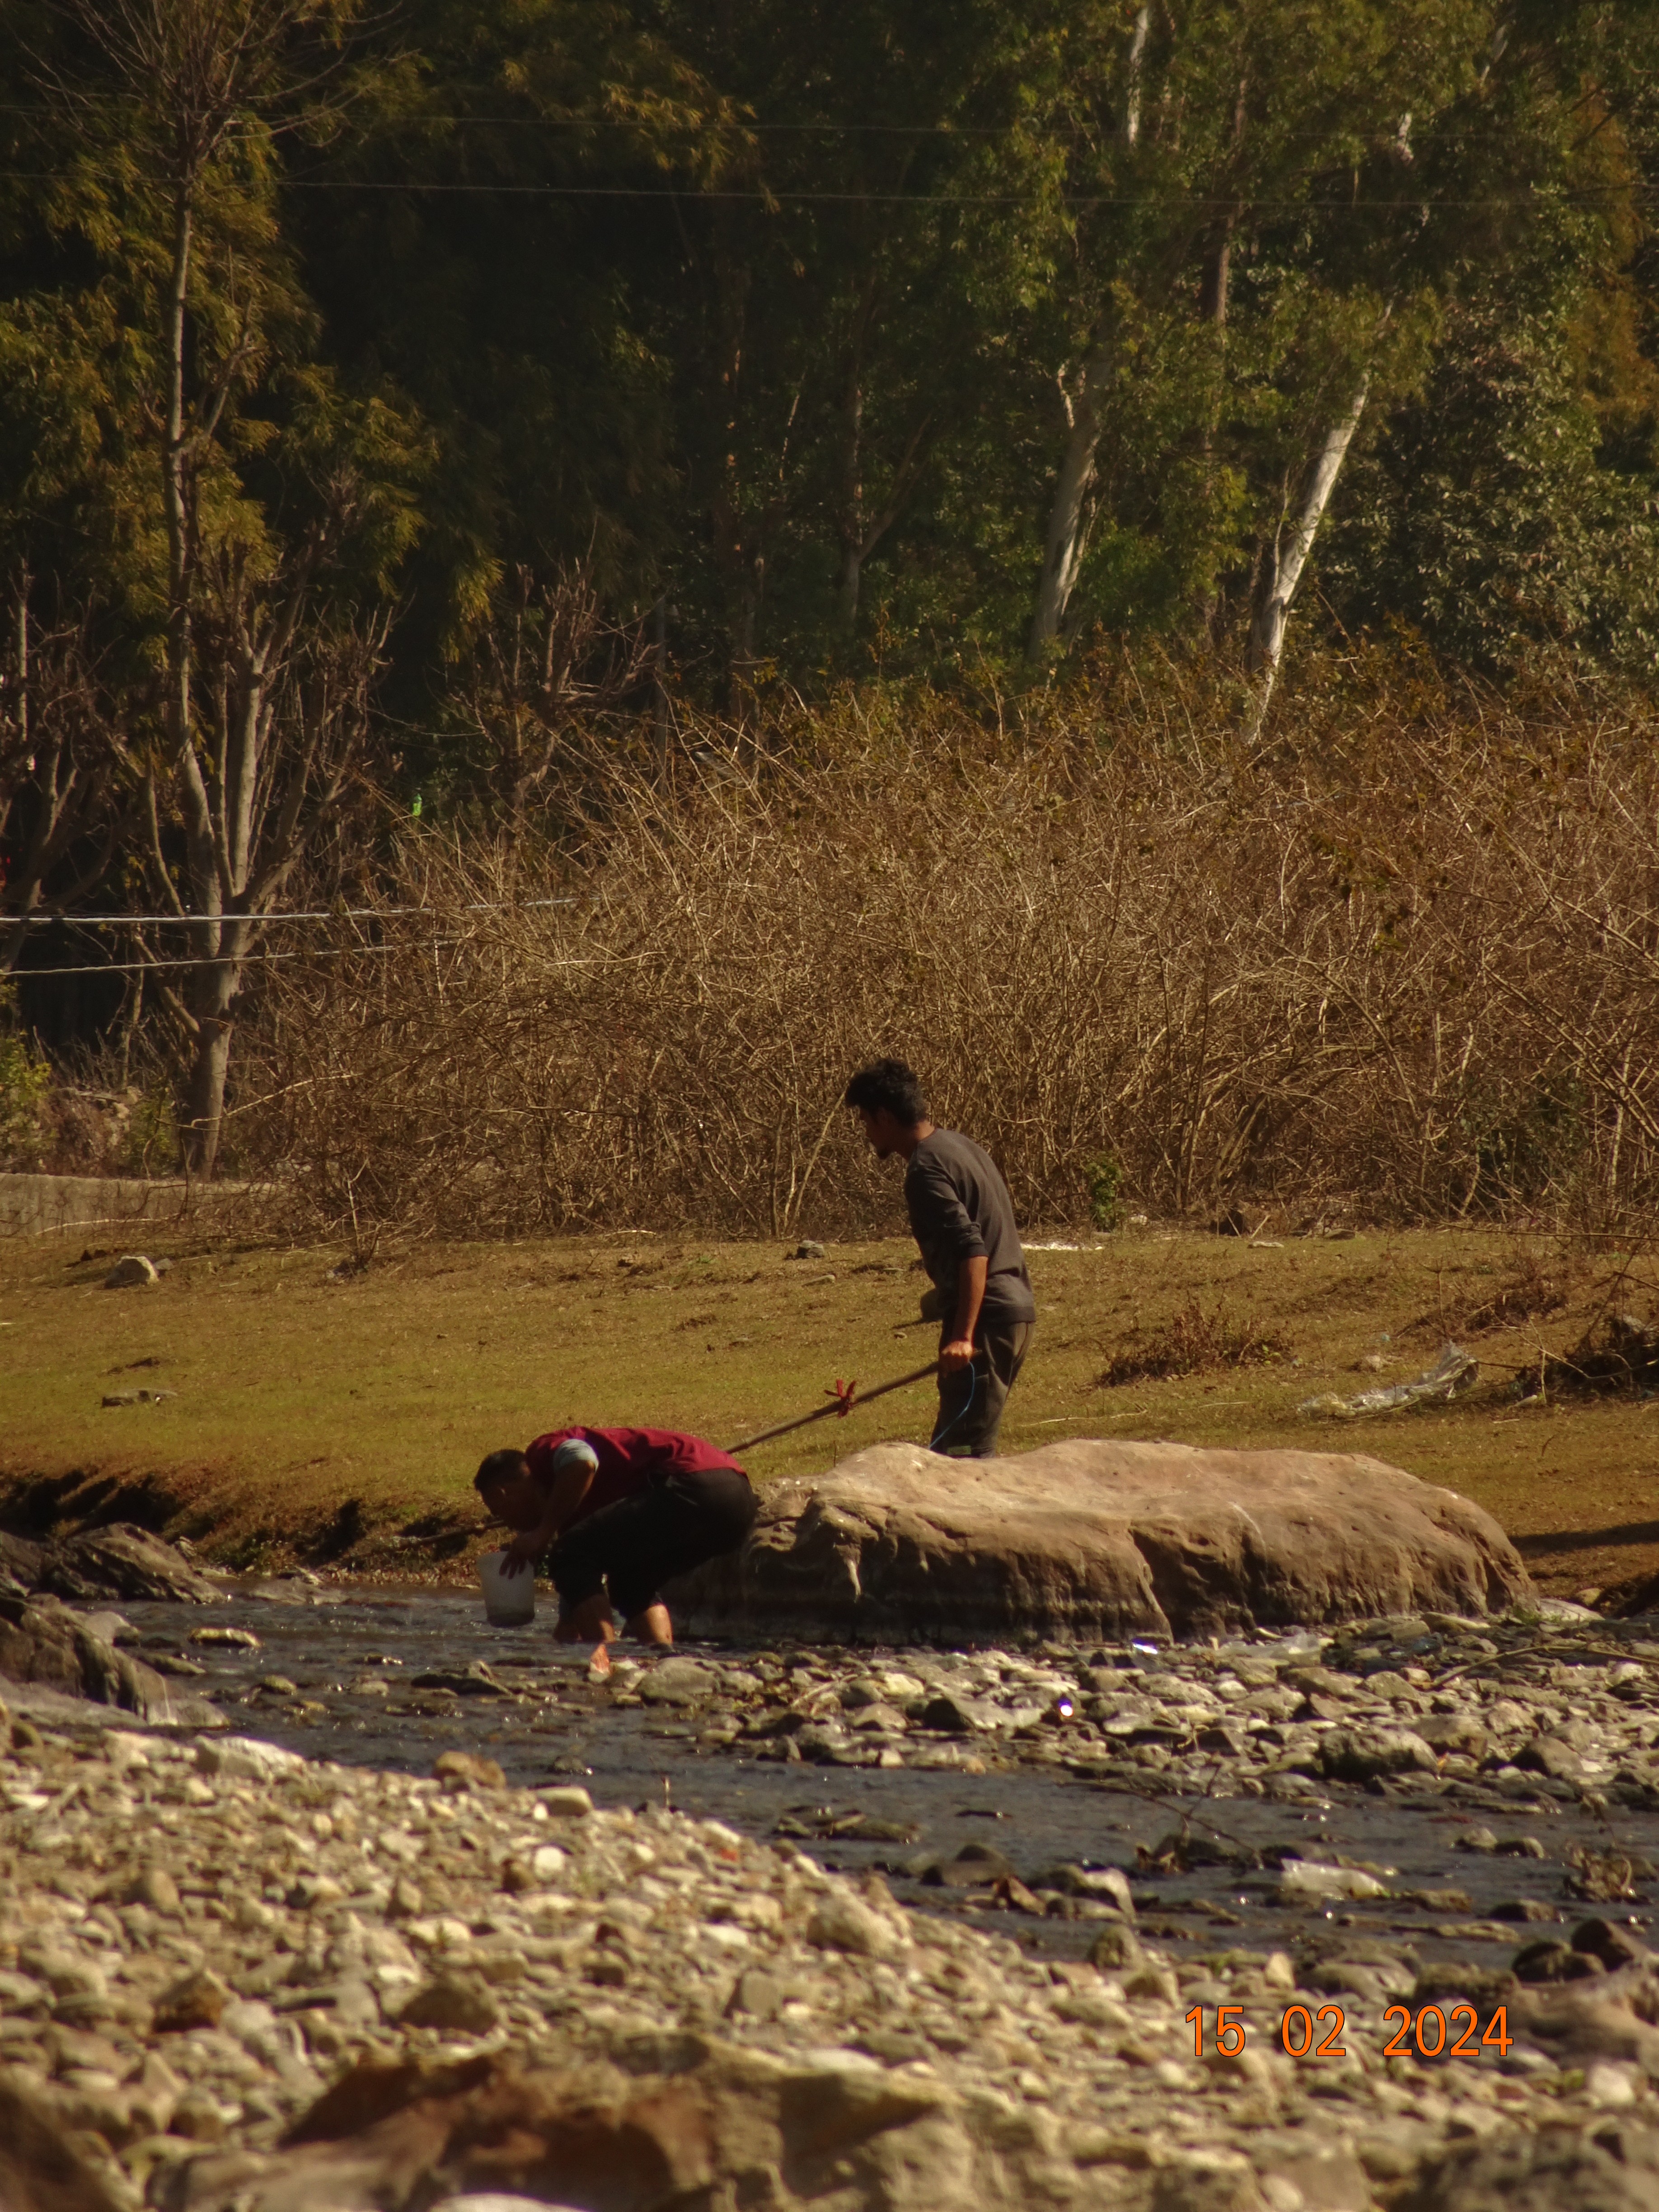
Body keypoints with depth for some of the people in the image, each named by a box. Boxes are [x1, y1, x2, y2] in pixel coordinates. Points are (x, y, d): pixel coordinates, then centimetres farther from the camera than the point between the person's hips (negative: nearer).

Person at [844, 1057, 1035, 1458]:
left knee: (962, 1450, -12)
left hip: (986, 1318, -10)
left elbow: (972, 1250, -25)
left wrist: (963, 1336, -31)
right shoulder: (958, 1145, 15)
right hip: (1015, 1306, 10)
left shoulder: (926, 1169, -15)